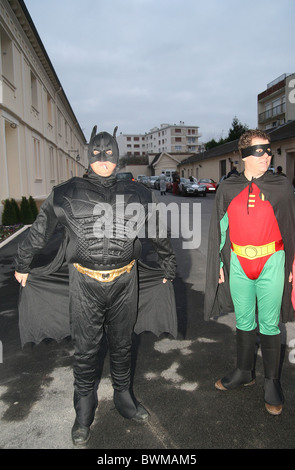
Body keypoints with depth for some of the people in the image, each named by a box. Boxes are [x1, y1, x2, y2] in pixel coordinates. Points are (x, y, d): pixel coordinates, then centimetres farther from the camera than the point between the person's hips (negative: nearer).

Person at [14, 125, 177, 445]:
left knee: (122, 345, 16)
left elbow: (158, 233, 16)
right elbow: (39, 232, 11)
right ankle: (84, 408, 30)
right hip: (85, 283, -1)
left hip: (124, 282, 2)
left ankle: (123, 396, 38)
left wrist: (168, 267, 23)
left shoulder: (136, 194, 4)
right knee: (85, 349, 9)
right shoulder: (66, 194, 0)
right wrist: (22, 265, 18)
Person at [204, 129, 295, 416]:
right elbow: (220, 228, 8)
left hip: (272, 263, -2)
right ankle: (244, 373, 36)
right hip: (239, 263, 2)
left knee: (269, 324, 6)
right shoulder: (228, 188, 4)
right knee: (243, 321, 15)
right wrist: (220, 264, 7)